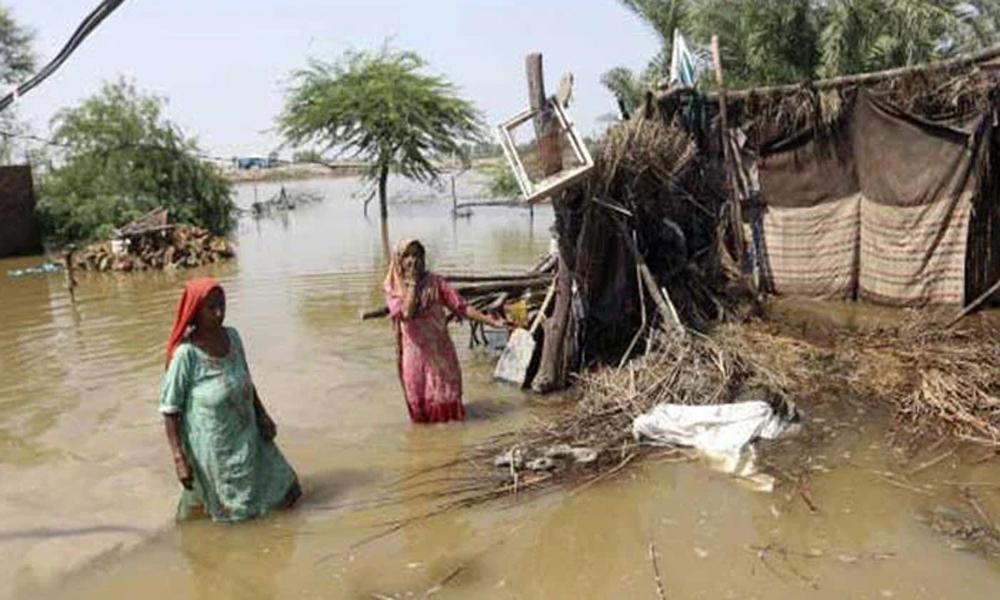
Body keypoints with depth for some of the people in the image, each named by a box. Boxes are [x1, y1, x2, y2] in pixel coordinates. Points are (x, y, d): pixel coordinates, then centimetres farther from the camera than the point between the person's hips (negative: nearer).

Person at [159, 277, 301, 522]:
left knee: (285, 495, 15)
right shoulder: (186, 354, -21)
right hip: (213, 451, -6)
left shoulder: (232, 336, -3)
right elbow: (169, 410, -16)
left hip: (247, 439, 6)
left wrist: (262, 415, 8)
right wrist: (179, 459, -18)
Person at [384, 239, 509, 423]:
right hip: (415, 353, 0)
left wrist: (491, 321, -16)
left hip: (439, 349, 0)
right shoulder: (393, 289, -4)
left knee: (444, 395, 6)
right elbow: (406, 313, -22)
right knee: (419, 398, 7)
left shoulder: (434, 282, -3)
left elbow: (461, 307, -7)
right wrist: (412, 283, -18)